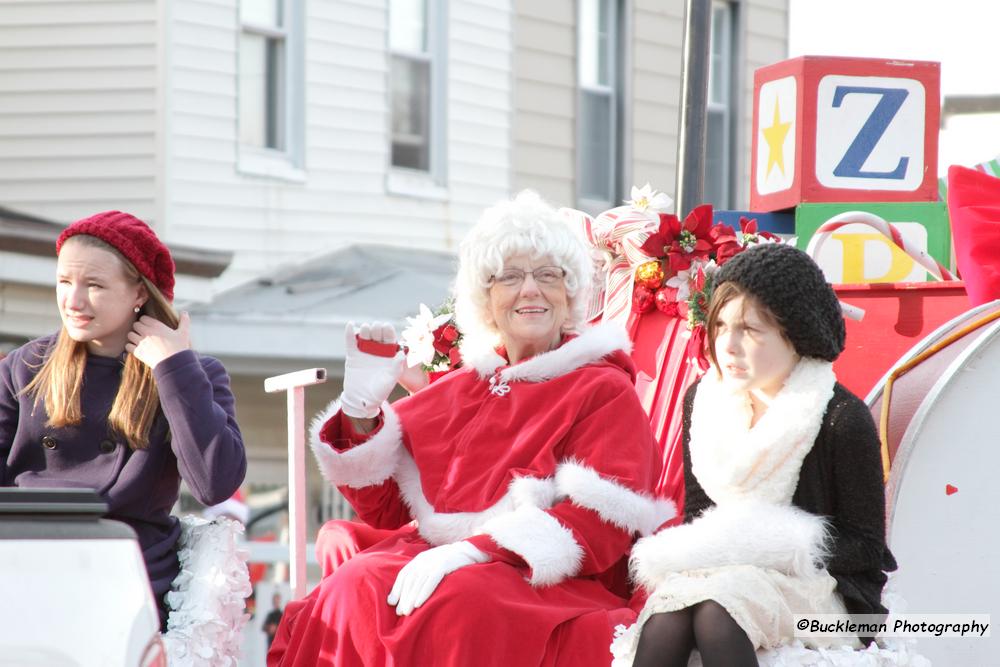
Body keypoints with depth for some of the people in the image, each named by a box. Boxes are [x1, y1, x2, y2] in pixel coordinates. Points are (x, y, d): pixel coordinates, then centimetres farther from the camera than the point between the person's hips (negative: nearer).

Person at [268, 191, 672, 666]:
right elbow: (386, 510, 19)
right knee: (358, 589, -28)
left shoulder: (606, 392, 5)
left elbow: (599, 524, -10)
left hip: (549, 581, -4)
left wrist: (473, 551, -22)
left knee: (456, 604, -37)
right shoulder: (458, 390, 20)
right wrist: (361, 409, 3)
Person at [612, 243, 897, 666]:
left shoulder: (843, 420, -10)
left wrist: (777, 549, -18)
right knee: (665, 621, -31)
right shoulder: (702, 399, 7)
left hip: (810, 586, -5)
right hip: (714, 573, 5)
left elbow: (866, 549, -5)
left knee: (715, 612, -37)